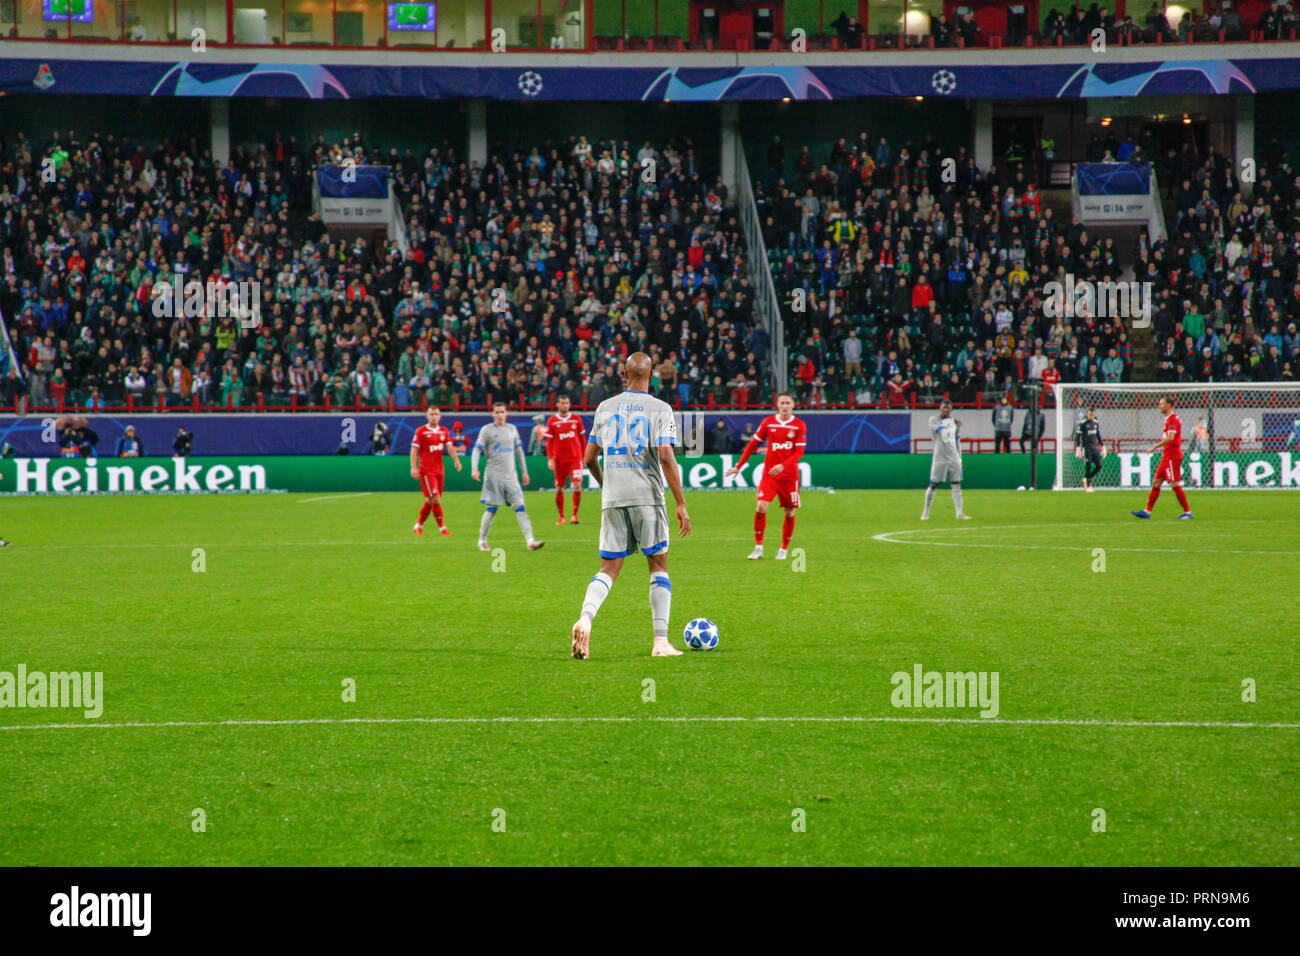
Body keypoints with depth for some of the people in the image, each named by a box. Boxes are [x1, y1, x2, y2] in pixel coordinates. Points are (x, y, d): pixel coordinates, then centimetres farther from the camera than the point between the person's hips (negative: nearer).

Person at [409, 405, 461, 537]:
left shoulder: (444, 431, 11)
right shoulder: (420, 431, -3)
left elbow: (450, 447, 2)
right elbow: (414, 450, -5)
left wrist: (456, 459, -17)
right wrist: (413, 468, -15)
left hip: (439, 471, 6)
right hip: (426, 471, -6)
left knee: (430, 501, 9)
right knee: (435, 499, -12)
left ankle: (418, 526, 22)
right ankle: (442, 528, -7)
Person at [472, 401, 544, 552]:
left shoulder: (512, 429, 14)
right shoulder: (487, 430, -1)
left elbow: (519, 451, 22)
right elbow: (477, 449, -7)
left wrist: (524, 471, 21)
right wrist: (474, 469, -22)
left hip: (511, 475, 4)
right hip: (494, 476, -4)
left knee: (520, 507, -6)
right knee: (492, 509, -1)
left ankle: (530, 541, -14)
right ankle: (482, 541, 14)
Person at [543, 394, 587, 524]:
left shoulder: (576, 419, 5)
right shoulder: (552, 421, 2)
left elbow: (582, 439, 12)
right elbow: (549, 442, 2)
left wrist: (584, 457, 11)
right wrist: (550, 459, -6)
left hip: (575, 458, 0)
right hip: (559, 459, 0)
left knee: (577, 485, -13)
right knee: (559, 489, 4)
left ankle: (575, 514, -5)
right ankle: (561, 516, 17)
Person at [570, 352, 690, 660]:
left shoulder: (605, 407, 10)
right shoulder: (660, 409, -2)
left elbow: (589, 458, 12)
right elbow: (666, 456, -13)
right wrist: (681, 504, -10)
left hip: (613, 498, 3)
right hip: (647, 496, -3)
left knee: (609, 569, 6)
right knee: (658, 566, 7)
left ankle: (585, 618, -22)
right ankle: (660, 642, 1)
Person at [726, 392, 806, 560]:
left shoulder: (799, 426, -1)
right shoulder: (768, 422, 3)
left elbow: (799, 452, -7)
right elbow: (752, 445, 10)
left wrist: (782, 466, -23)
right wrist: (738, 466, 7)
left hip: (790, 475, 0)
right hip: (769, 474, 0)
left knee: (789, 512, 4)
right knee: (761, 506, -16)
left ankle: (783, 549, 20)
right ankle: (758, 548, -8)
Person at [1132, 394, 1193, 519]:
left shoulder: (1172, 419, -14)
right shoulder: (1168, 419, 18)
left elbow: (1170, 438, -24)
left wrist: (1155, 447, -21)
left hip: (1172, 456, -10)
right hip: (1167, 457, 10)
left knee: (1175, 485, -8)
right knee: (1156, 483, 8)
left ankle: (1187, 512, -3)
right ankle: (1147, 511, 9)